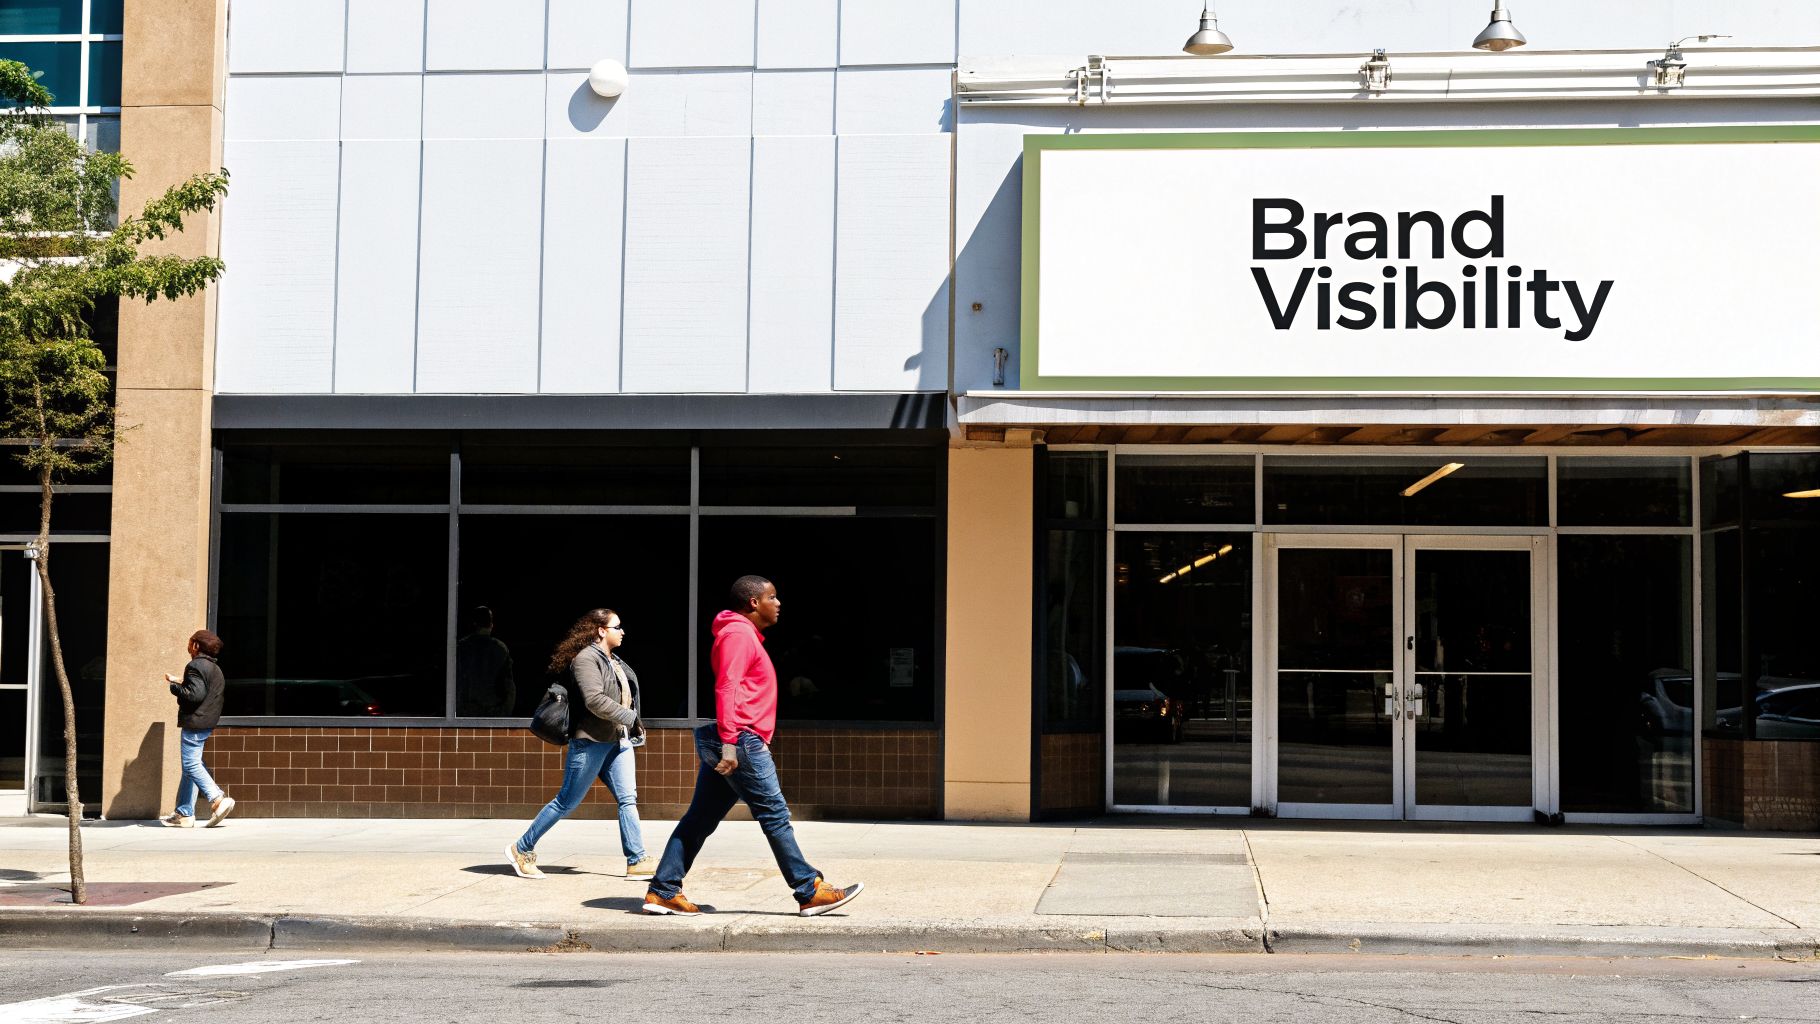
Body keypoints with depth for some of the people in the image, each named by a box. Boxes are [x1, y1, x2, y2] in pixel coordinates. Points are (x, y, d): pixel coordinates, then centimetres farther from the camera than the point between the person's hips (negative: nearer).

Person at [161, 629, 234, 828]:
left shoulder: (195, 666, -12)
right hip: (207, 723, 10)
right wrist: (180, 682, 21)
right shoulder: (215, 669, 18)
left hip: (194, 723, -10)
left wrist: (174, 686, -8)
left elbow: (195, 694, -23)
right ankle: (184, 813, 13)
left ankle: (218, 799, -22)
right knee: (190, 767, 12)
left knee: (191, 765, -11)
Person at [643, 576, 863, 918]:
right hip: (741, 741, -11)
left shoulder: (747, 636, 24)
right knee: (775, 815, -6)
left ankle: (662, 891, 8)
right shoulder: (738, 633, -9)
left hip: (729, 744, 11)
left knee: (699, 820, 8)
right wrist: (729, 742, -26)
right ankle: (810, 892, -2)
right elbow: (727, 688, -19)